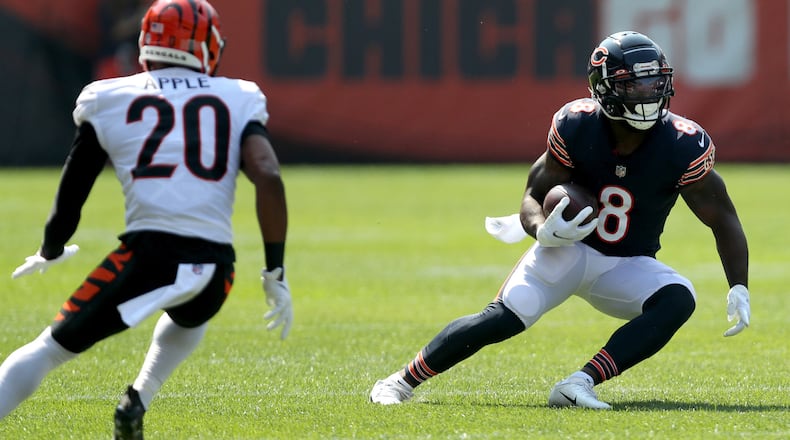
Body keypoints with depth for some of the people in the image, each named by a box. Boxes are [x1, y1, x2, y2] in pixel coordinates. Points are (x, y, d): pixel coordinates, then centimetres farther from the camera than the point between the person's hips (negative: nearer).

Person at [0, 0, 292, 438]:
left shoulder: (108, 101, 12)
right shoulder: (238, 100, 14)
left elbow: (69, 200, 16)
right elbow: (269, 177, -1)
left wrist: (50, 252, 36)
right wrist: (276, 273, 3)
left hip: (147, 256, -2)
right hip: (216, 268, 2)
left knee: (49, 349, 7)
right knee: (189, 317, 38)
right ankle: (136, 404, 19)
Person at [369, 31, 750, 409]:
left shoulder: (682, 146, -20)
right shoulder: (576, 126, -18)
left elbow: (722, 218, -9)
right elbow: (534, 196, -8)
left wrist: (739, 289, -18)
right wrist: (543, 231, -32)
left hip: (627, 267, 1)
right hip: (569, 247, -1)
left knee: (679, 300, -29)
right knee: (503, 319, -21)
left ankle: (579, 384, -33)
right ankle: (401, 382, -2)